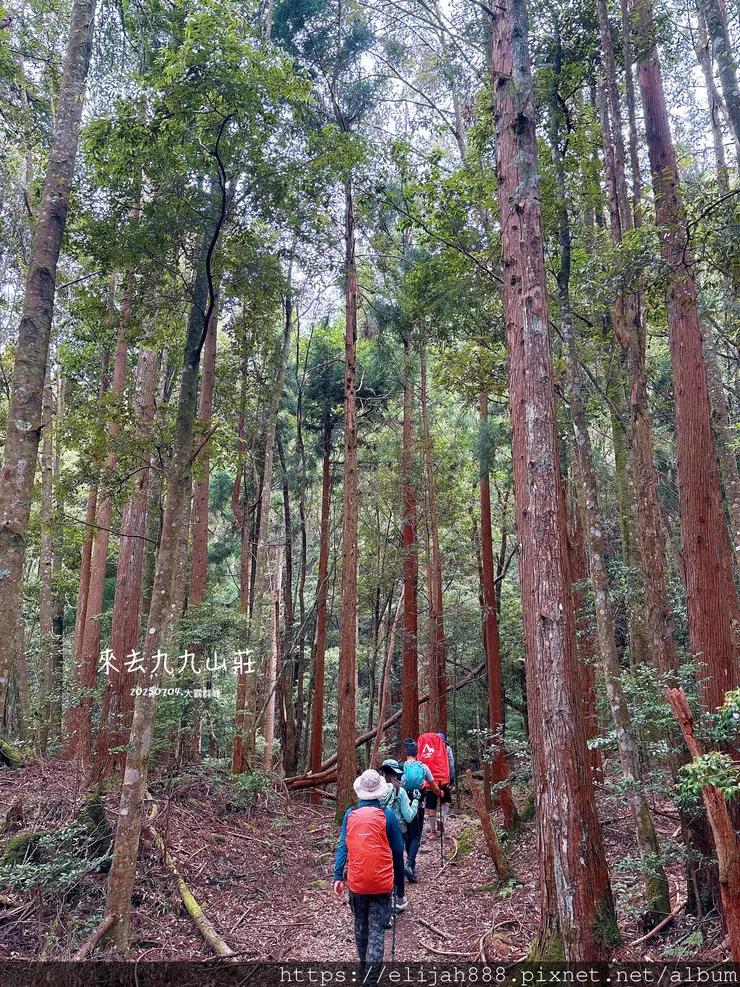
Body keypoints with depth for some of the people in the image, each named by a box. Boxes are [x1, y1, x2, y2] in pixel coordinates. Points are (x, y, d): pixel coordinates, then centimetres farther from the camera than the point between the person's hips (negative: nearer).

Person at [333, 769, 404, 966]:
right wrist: (398, 876, 12)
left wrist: (338, 876, 1)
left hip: (356, 882, 3)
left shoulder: (350, 814, -2)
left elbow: (343, 847, -2)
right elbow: (397, 850, 0)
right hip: (381, 882, -2)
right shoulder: (386, 815, -7)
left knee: (360, 925, 22)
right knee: (377, 929, 1)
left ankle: (364, 962, 38)